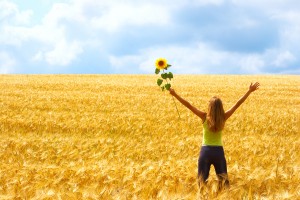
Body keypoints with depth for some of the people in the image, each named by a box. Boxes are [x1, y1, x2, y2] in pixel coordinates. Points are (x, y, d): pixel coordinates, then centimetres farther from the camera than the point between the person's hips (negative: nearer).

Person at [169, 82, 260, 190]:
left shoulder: (205, 117, -12)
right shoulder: (223, 118, -9)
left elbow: (188, 105, -13)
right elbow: (238, 104, -6)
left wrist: (175, 94, -10)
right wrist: (249, 91, -2)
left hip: (206, 151, -1)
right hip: (219, 151, 1)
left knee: (202, 179, 6)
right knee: (223, 178, 16)